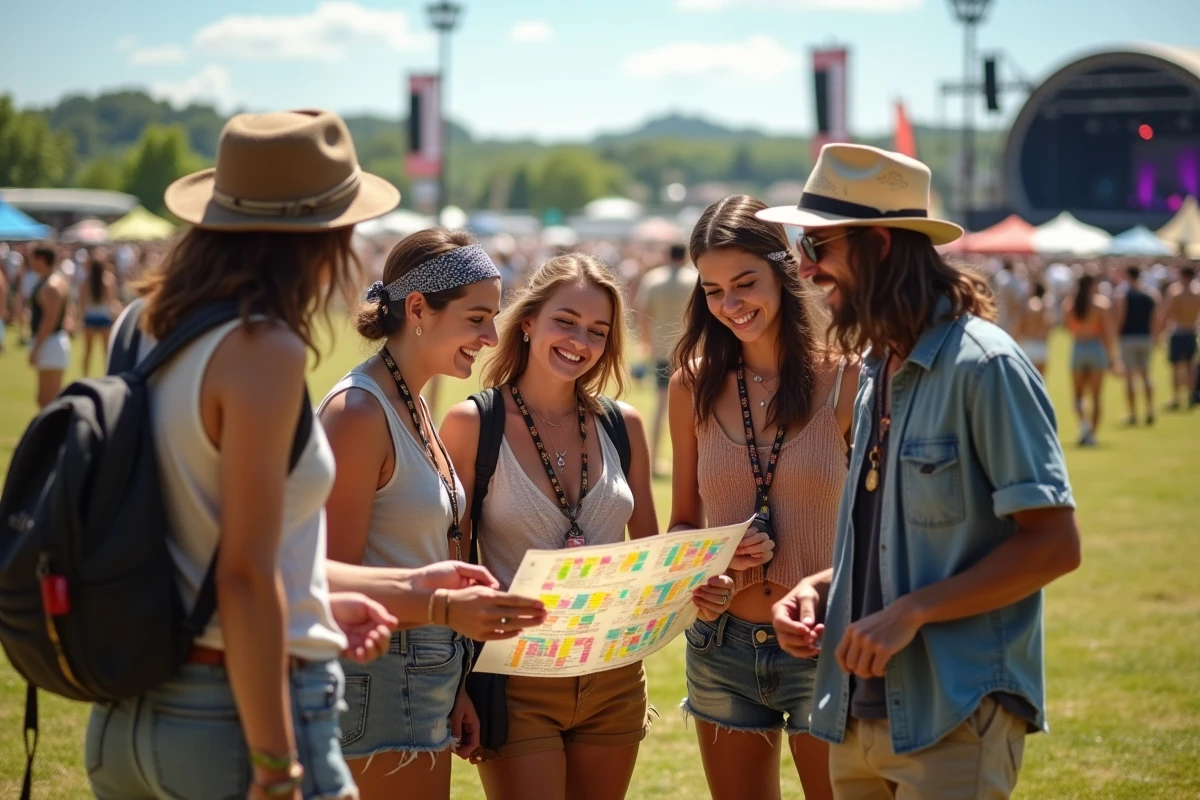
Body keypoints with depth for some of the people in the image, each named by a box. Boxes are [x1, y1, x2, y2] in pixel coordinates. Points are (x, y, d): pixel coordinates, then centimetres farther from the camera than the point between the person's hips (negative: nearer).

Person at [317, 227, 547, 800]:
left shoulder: (414, 407, 12)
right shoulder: (358, 412, -16)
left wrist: (452, 689, 16)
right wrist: (447, 609, -31)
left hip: (426, 682, 9)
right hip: (378, 682, -9)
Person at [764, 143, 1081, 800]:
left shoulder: (984, 366, -12)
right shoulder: (877, 372, 14)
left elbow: (1054, 543, -16)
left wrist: (914, 610, -21)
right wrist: (819, 587, 5)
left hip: (955, 717, -8)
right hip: (860, 714, 8)